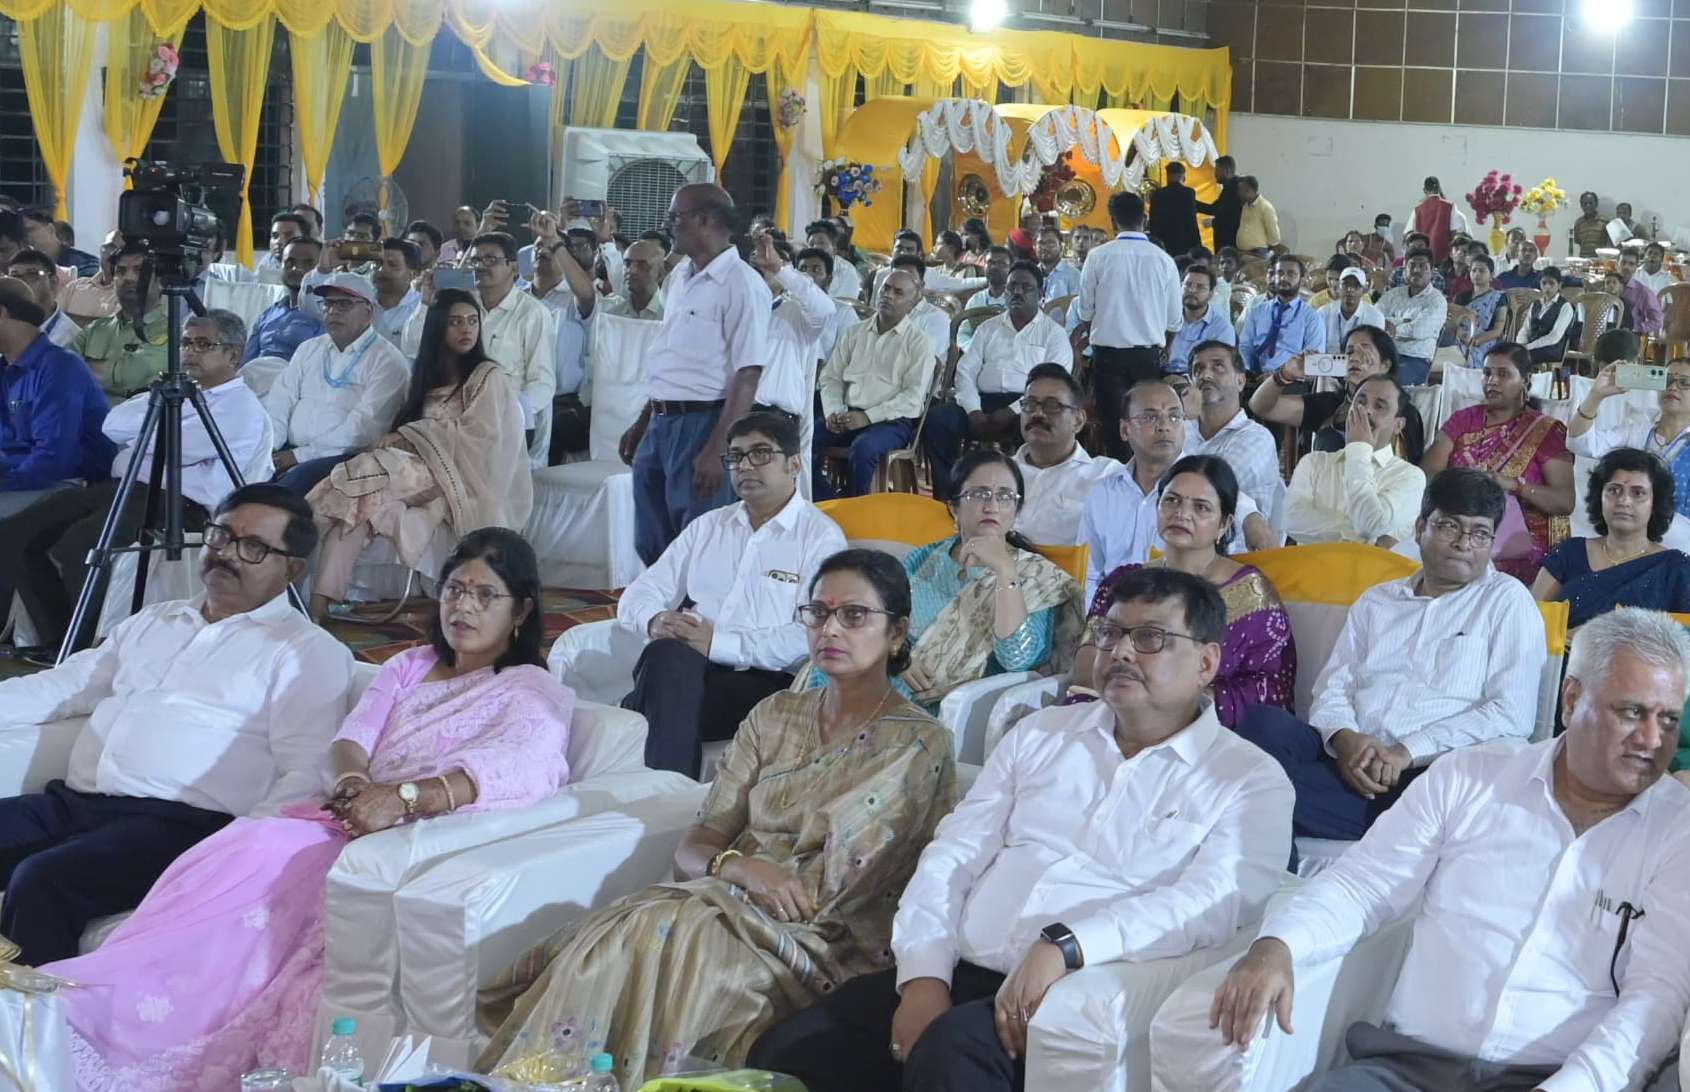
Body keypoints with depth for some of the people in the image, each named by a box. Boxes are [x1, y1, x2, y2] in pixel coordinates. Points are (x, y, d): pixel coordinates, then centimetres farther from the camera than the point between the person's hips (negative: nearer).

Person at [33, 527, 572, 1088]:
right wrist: (354, 783, -17)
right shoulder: (407, 667, 27)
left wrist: (402, 797, -29)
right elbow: (352, 736, 10)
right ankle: (85, 999, -42)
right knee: (247, 848, -29)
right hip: (350, 820, 5)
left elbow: (524, 767, -15)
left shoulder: (533, 693, 8)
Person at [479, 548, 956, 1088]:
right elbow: (692, 850, 8)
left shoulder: (921, 745, 2)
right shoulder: (775, 715, 16)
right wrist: (737, 866, -12)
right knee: (607, 939, -29)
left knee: (657, 940, -32)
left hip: (822, 944, -4)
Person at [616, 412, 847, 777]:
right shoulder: (707, 526, 25)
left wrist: (719, 643, -17)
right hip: (679, 669, 5)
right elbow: (637, 596, 20)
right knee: (669, 654, -34)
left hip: (764, 679, -5)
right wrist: (655, 621, -6)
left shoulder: (821, 537, 6)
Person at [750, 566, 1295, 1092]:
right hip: (962, 973, 5)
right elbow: (952, 857, 12)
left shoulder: (1251, 781, 3)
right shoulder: (1041, 733, 18)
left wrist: (1064, 947, -26)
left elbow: (1210, 904, -13)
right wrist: (924, 978, -5)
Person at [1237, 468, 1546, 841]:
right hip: (1351, 765, 5)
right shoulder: (1376, 601, 26)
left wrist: (1408, 751, -11)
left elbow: (1512, 715, -2)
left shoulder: (1508, 600, 11)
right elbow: (1332, 688, 18)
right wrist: (1345, 737, -8)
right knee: (1267, 723, -27)